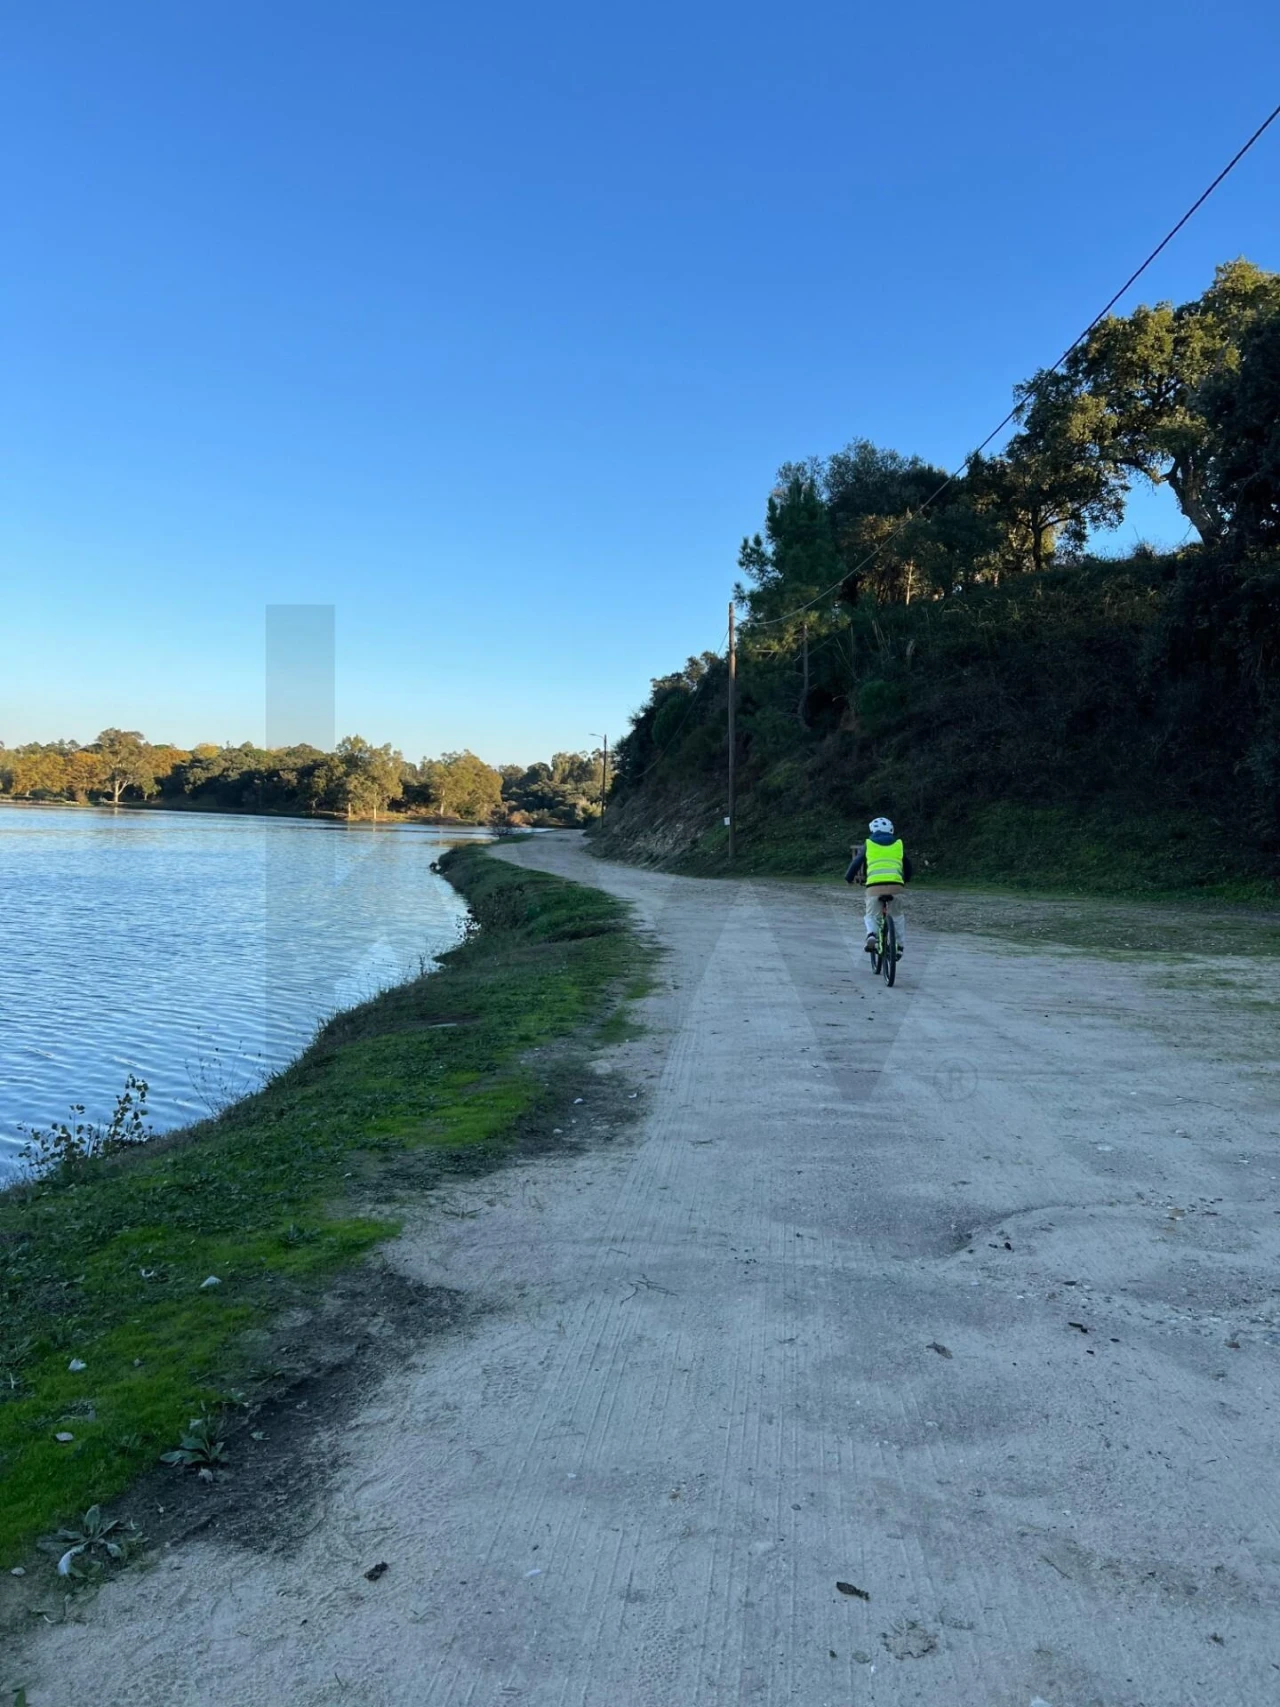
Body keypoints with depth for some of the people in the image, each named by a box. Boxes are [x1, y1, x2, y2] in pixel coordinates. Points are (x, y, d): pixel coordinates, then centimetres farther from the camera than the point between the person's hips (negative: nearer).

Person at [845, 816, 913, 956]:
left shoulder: (869, 845, 17)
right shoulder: (898, 845, 22)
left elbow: (856, 863, 17)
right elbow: (907, 865, 31)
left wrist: (849, 878, 34)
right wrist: (906, 880, 50)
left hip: (874, 885, -1)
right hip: (896, 885, 1)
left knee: (870, 915, 19)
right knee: (898, 915, 25)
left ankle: (871, 934, -10)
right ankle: (899, 945, 17)